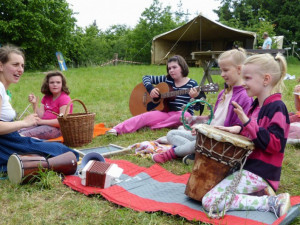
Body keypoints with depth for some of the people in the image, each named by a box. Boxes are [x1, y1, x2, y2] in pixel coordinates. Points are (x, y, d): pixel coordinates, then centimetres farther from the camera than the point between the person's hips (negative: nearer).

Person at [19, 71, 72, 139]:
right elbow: (40, 116, 9)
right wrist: (34, 104, -6)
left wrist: (42, 121, -16)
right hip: (42, 125, 8)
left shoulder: (64, 98, -6)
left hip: (56, 128, -7)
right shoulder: (46, 97, 18)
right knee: (21, 131, -15)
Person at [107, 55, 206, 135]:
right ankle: (117, 130, -39)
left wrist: (196, 97, -29)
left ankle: (153, 126, -27)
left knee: (184, 115, -38)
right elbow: (146, 77, 15)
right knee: (146, 116, -24)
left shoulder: (192, 84, 0)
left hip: (182, 114, -2)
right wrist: (150, 88, -5)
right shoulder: (166, 79, 9)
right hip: (166, 112, 2)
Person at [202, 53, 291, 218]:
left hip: (259, 172, -10)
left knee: (209, 202, -19)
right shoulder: (258, 105, 11)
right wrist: (239, 129, 4)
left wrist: (246, 121, -29)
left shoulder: (276, 108, -16)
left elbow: (274, 144, -23)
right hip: (248, 164, 10)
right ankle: (257, 192, 9)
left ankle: (270, 202, -10)